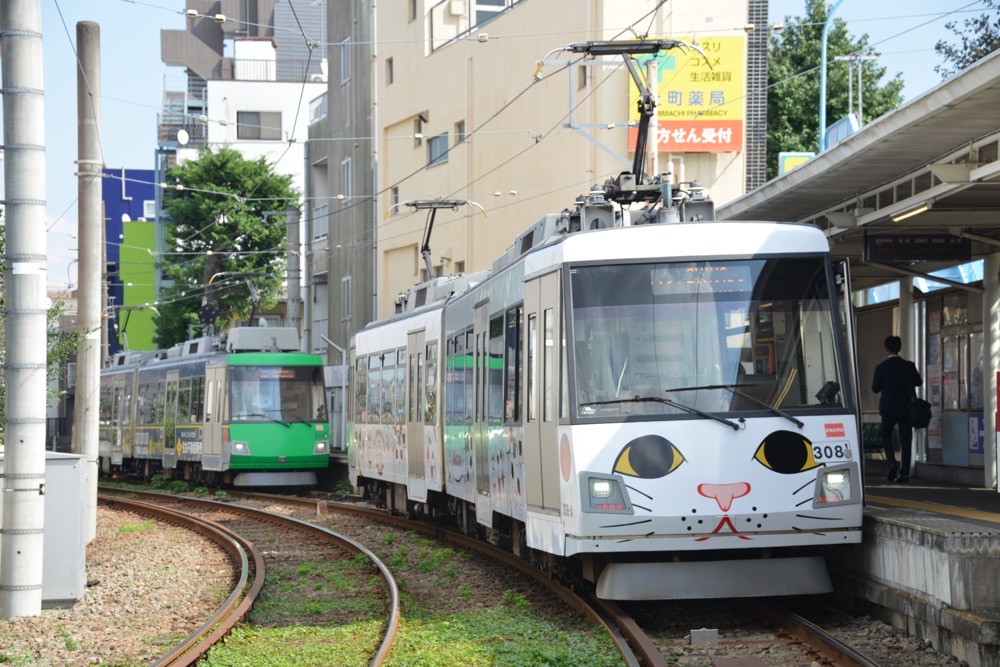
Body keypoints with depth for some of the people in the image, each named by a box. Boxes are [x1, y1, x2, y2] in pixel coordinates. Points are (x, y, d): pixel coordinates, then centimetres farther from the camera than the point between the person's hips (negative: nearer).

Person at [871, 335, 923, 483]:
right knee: (905, 440, 5)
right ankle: (904, 473, -1)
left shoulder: (881, 367, -9)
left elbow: (875, 388, -3)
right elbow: (919, 382, 12)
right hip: (906, 408, 1)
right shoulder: (909, 366, -3)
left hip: (888, 408, -1)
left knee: (885, 435, 16)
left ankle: (892, 463, -6)